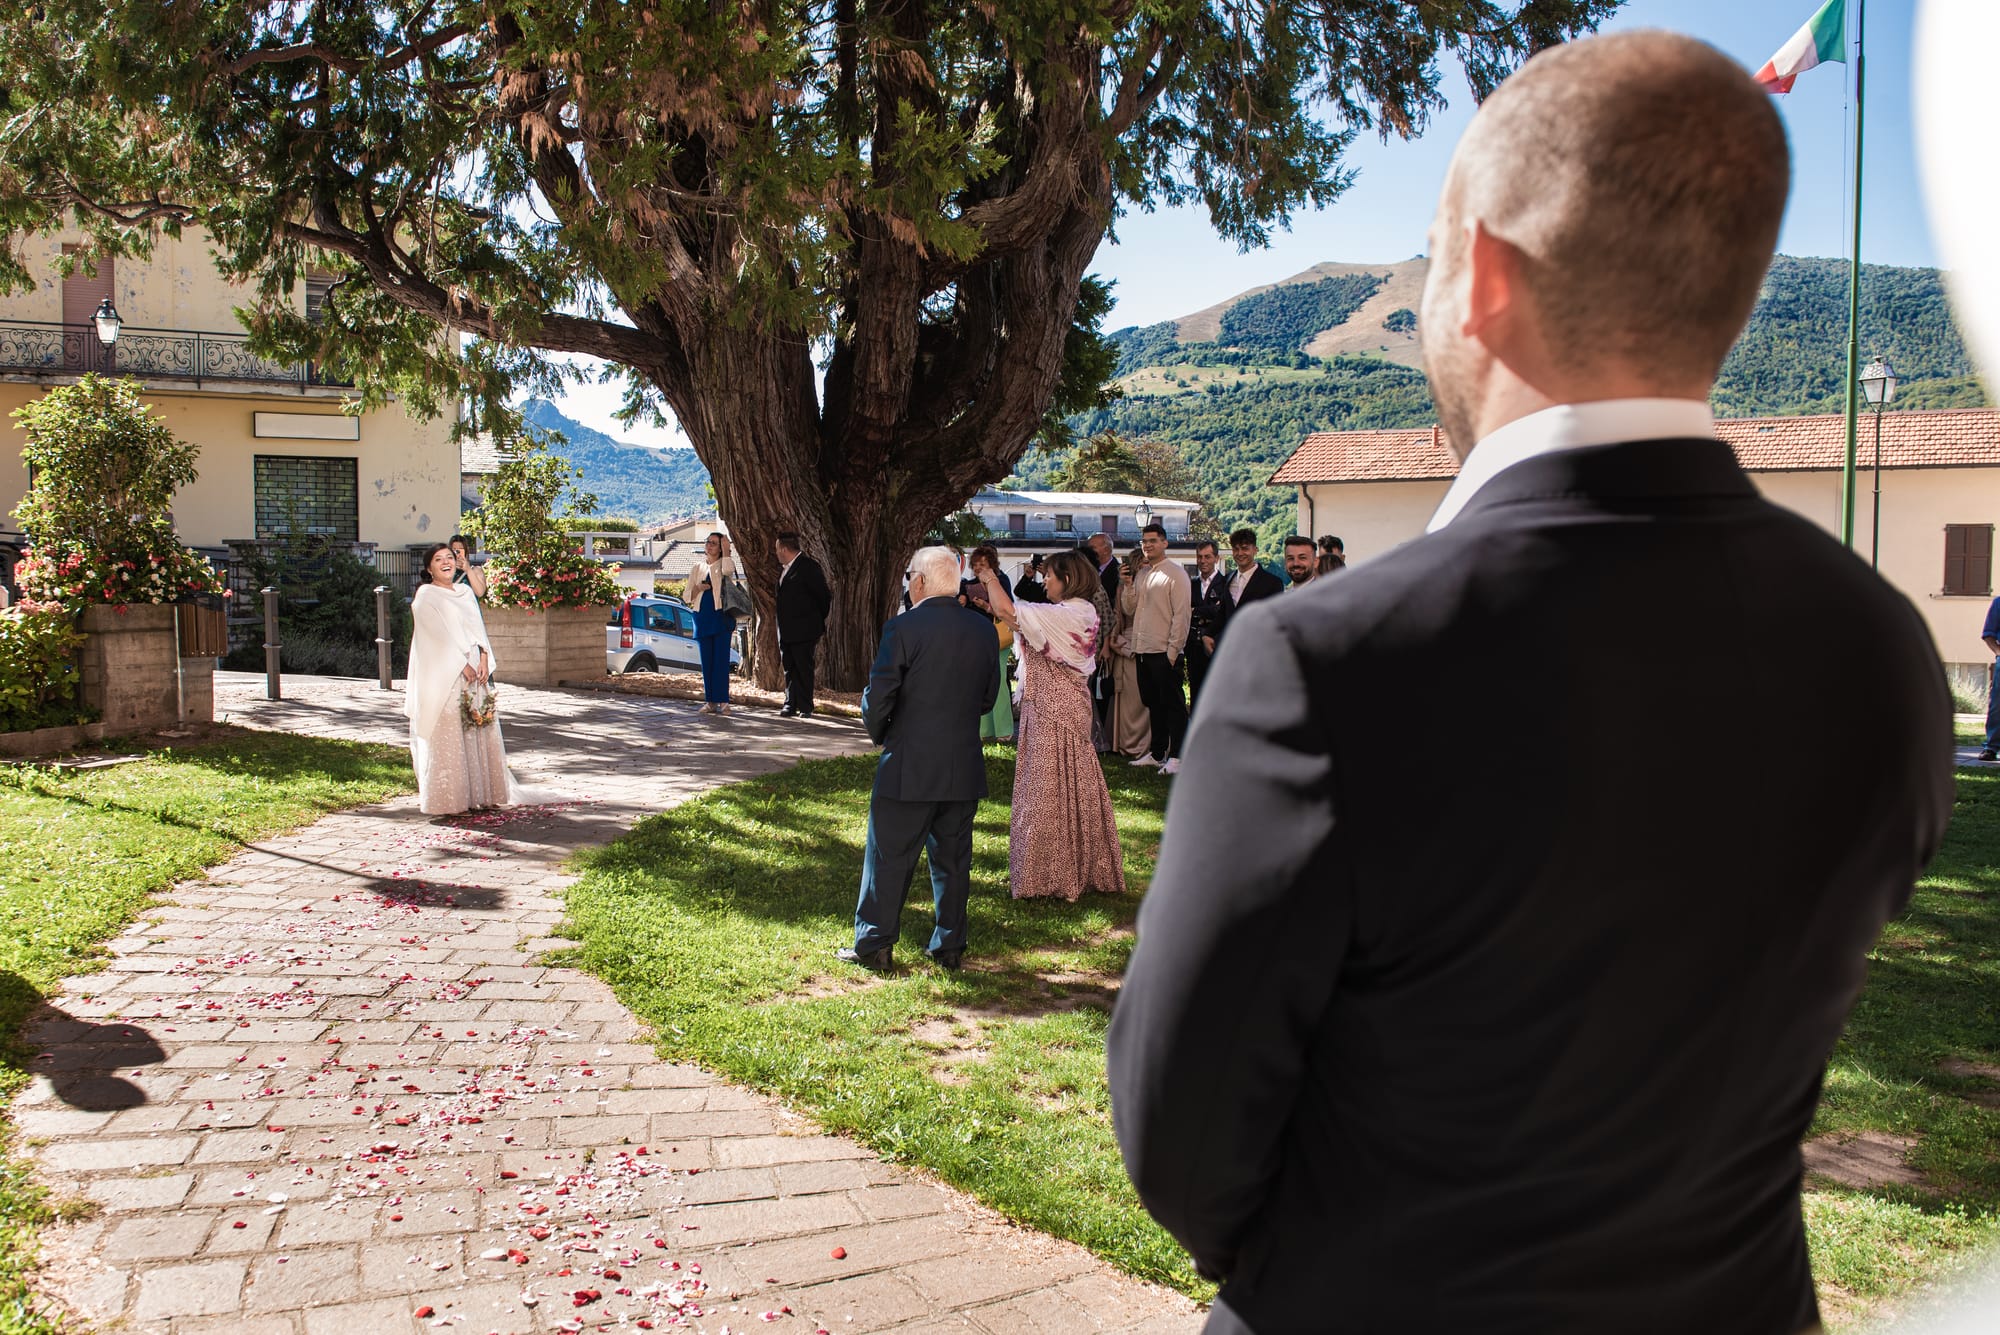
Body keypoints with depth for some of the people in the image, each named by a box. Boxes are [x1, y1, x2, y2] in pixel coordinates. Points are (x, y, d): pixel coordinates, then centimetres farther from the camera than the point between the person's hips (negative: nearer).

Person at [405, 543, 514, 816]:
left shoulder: (466, 591, 16)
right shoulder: (426, 596, -3)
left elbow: (478, 627, 11)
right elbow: (439, 634, -11)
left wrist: (484, 660, -3)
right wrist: (463, 665, -16)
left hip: (474, 670, 7)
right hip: (443, 673, -6)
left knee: (479, 730, 6)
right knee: (447, 735, -6)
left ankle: (480, 793, 13)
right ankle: (448, 798, -2)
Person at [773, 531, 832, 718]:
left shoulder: (808, 566, -12)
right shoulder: (784, 568, 14)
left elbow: (825, 596, -9)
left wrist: (818, 622, 2)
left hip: (803, 631, -8)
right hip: (785, 630, 8)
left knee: (803, 669, -1)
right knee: (789, 669, 9)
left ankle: (805, 708, 6)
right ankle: (790, 705, 14)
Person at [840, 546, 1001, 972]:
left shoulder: (903, 628, -14)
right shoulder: (983, 629, 2)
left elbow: (878, 697, -12)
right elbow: (988, 696, 9)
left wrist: (880, 736, 7)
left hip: (908, 767, -4)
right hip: (965, 769, 5)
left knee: (888, 857, 7)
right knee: (953, 858, 13)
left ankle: (874, 945, 14)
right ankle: (949, 946, 20)